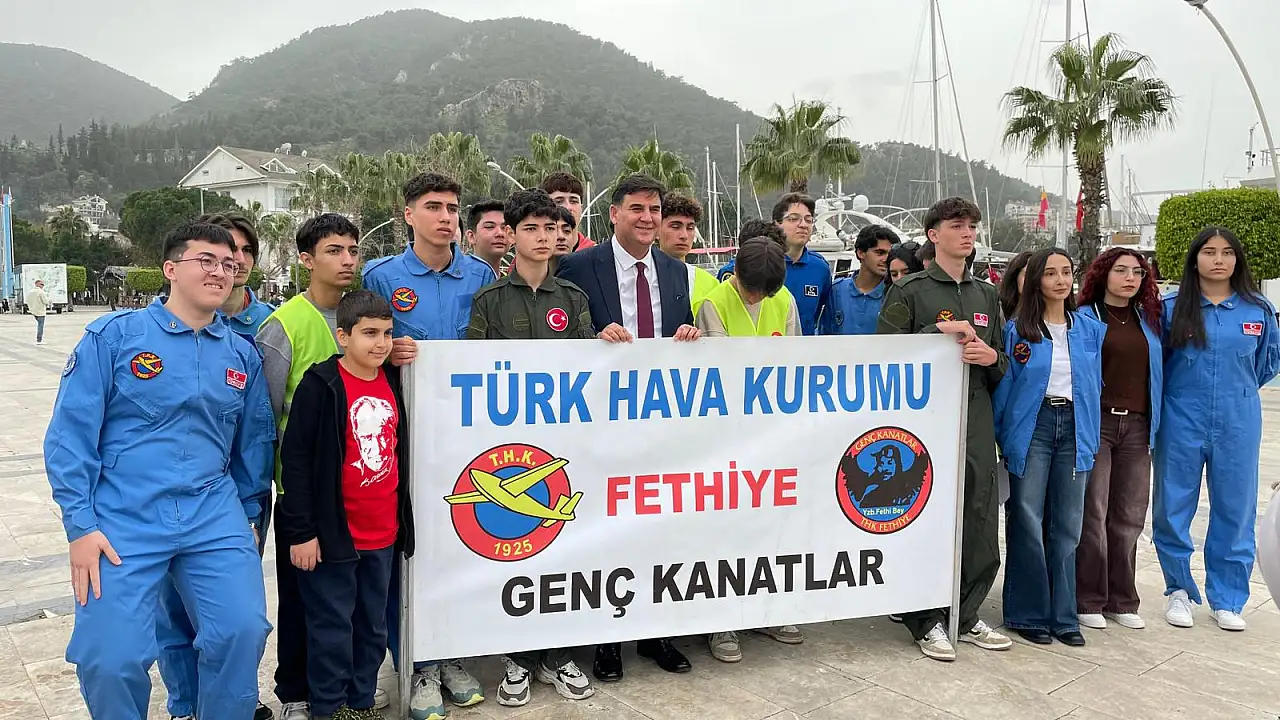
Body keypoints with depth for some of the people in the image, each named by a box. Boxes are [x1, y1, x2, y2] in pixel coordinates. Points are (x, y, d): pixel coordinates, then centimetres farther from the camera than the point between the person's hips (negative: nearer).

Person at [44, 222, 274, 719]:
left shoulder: (243, 356, 8)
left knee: (243, 632, -13)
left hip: (215, 517, 3)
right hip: (123, 520, -2)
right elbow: (70, 433, -3)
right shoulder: (113, 336, -2)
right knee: (110, 659, -8)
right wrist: (80, 526, -7)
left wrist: (249, 515, 13)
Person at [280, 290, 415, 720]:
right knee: (333, 627, 6)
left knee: (373, 626, 16)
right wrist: (300, 531, -14)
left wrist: (402, 518, 18)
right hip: (334, 534, -6)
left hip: (383, 534, 6)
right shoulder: (321, 385, -14)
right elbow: (295, 459, -14)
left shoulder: (392, 381, 6)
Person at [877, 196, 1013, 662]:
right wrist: (939, 330, -15)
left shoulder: (986, 295, 18)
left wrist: (992, 356, -2)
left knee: (980, 526, 7)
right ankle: (927, 621, 12)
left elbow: (1003, 364, 21)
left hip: (977, 424, 6)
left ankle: (967, 616, 22)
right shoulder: (909, 291, 0)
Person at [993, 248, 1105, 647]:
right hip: (1031, 426, -3)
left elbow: (1095, 387, 14)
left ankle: (1063, 615, 18)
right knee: (1027, 523, -1)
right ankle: (1029, 613, 10)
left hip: (1075, 428, 3)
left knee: (1066, 525, 8)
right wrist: (1000, 437, -3)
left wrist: (1092, 439, 10)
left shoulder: (1092, 330, 9)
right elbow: (1003, 386, 1)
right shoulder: (1017, 329, 0)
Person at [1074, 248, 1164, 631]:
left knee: (1129, 516, 8)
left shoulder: (1149, 319, 14)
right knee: (1092, 514, -3)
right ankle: (1087, 600, 8)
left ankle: (1121, 600, 19)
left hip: (1136, 427, 5)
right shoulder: (1085, 318, 0)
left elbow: (1158, 370, 19)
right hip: (1096, 423, -5)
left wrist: (1154, 424, 12)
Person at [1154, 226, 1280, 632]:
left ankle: (1227, 600, 21)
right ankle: (1180, 591, 23)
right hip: (1182, 425, -1)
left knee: (1235, 511, 7)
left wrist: (1238, 391, 13)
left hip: (1238, 427, 1)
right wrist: (1181, 394, 7)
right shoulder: (1171, 308, -2)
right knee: (1173, 510, 4)